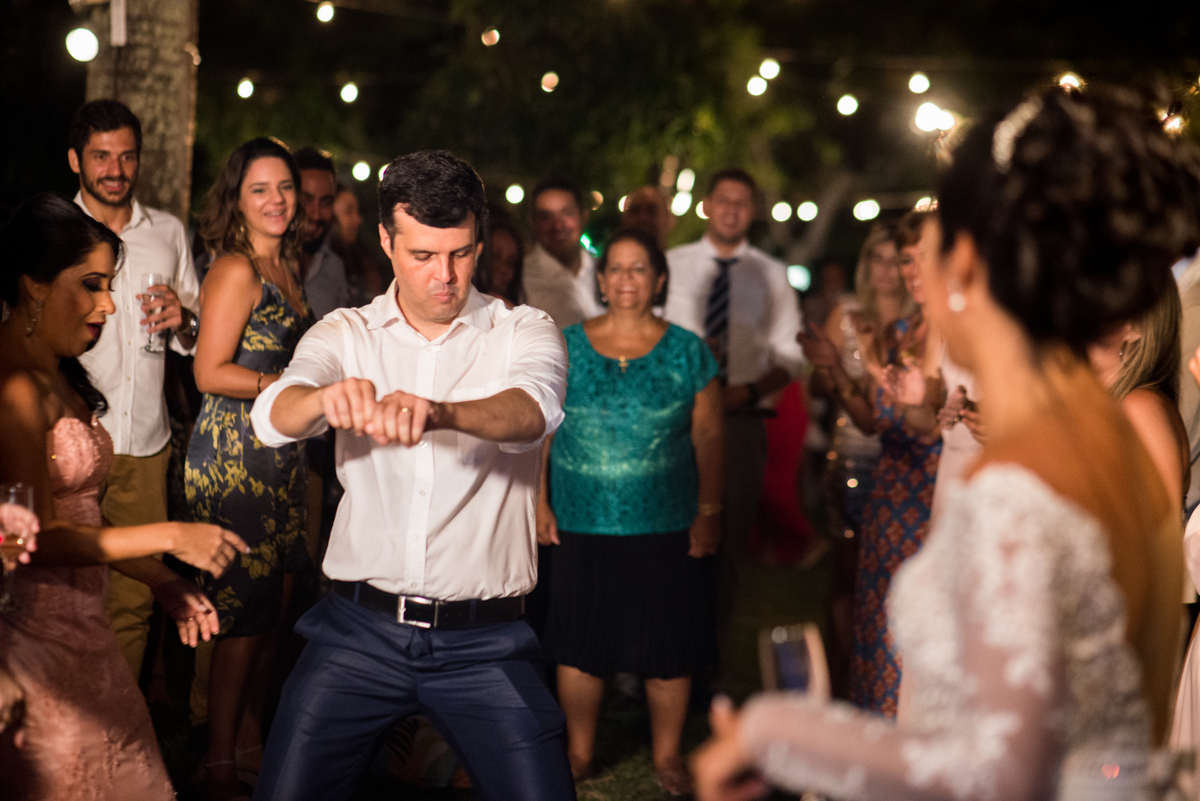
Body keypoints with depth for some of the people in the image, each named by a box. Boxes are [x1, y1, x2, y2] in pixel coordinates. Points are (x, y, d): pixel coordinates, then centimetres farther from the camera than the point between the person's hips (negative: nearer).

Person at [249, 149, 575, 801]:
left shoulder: (525, 333, 2)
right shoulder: (346, 335, 7)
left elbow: (532, 411, -21)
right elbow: (273, 418, -13)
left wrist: (440, 412, -43)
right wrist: (327, 397, -37)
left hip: (483, 641, -1)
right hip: (359, 627, 1)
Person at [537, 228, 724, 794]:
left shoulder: (687, 352, 3)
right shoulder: (566, 348, 3)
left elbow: (708, 437, 4)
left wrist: (709, 511, -1)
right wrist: (538, 503, -1)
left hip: (666, 530, 0)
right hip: (582, 527, 0)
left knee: (668, 648, 6)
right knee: (577, 646, 7)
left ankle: (667, 755, 23)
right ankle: (578, 752, 24)